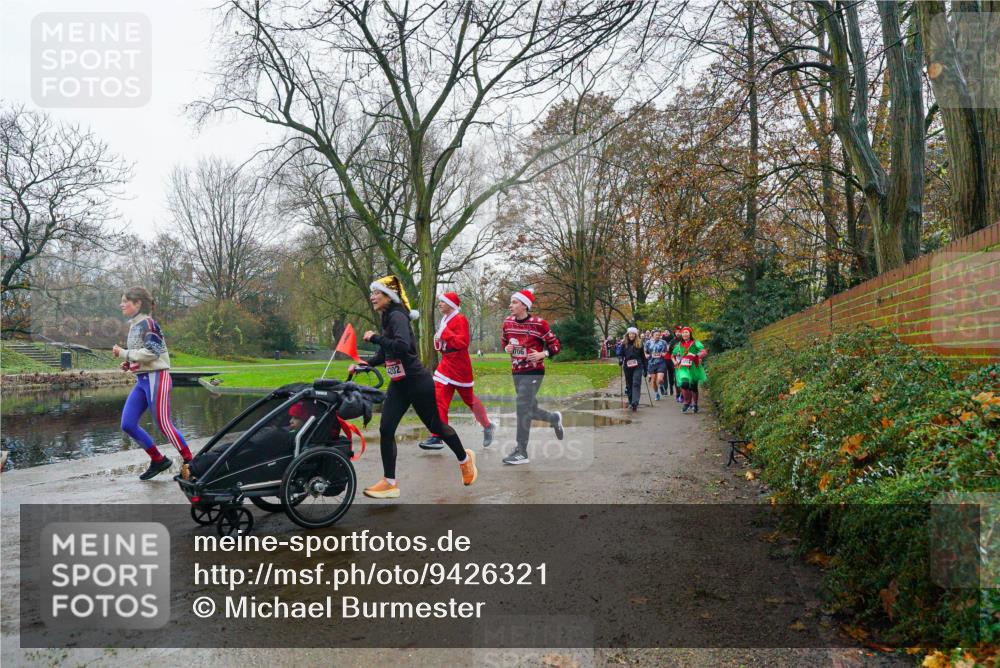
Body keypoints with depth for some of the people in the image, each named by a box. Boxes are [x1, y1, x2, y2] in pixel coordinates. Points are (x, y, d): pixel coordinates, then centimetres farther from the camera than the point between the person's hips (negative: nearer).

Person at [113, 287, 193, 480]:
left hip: (155, 378, -9)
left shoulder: (147, 323, -12)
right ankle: (158, 460, 17)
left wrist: (123, 353, -14)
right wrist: (129, 363, 7)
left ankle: (190, 463, 4)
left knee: (164, 425, -7)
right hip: (142, 380, 9)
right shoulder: (134, 326, 15)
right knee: (127, 424, 5)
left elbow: (152, 351, -21)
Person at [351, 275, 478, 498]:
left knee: (435, 426, 8)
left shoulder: (397, 316, -19)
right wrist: (361, 365, 3)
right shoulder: (388, 318, 10)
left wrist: (374, 337, -26)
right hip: (398, 384, 9)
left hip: (417, 382, -9)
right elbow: (384, 355, 15)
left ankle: (465, 459, 33)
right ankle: (389, 482, 8)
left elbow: (402, 346, -35)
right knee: (386, 430, 0)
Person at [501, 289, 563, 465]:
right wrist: (506, 348, -3)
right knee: (529, 409, 14)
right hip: (516, 372, 7)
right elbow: (504, 340, 20)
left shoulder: (538, 323, -13)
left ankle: (521, 452, -8)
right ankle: (554, 418, 44)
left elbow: (555, 345, -5)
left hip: (533, 372, -6)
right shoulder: (508, 322, 2)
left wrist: (542, 354, -22)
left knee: (523, 407, -14)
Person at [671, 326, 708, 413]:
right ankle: (687, 403, -5)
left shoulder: (695, 343, -2)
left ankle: (695, 404, 29)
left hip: (693, 368, -1)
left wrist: (698, 356, -33)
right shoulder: (679, 345, 11)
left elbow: (705, 352, -15)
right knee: (684, 383, -22)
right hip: (683, 368, 2)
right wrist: (675, 362, 9)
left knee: (693, 386, 7)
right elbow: (673, 355, 26)